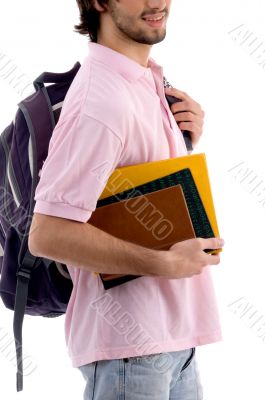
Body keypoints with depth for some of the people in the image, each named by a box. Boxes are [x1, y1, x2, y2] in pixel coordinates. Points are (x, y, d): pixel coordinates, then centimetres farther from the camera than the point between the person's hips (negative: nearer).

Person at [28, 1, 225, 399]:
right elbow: (47, 235, -25)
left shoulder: (150, 81, 9)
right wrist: (165, 263, -21)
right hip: (129, 342, -9)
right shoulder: (102, 100, -21)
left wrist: (185, 136, 1)